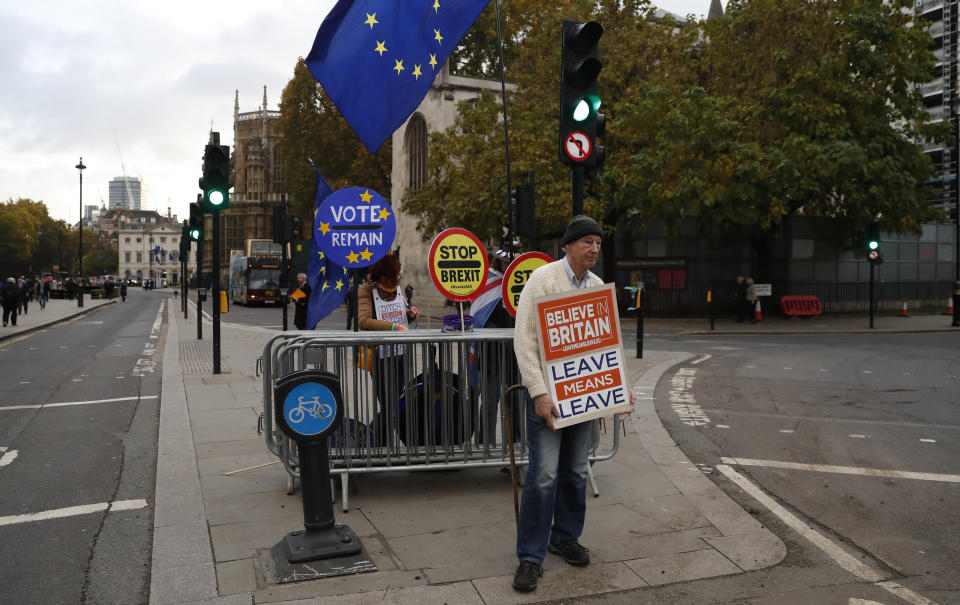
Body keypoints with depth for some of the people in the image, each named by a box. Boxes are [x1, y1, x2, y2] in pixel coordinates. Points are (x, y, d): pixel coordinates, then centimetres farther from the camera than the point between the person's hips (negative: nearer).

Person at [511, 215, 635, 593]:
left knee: (576, 471, 13)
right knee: (544, 473, -7)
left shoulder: (598, 286, 8)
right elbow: (524, 340, -16)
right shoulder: (543, 278, -11)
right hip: (547, 391, -6)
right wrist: (538, 393, -22)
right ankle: (530, 556, 6)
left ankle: (565, 537, 32)